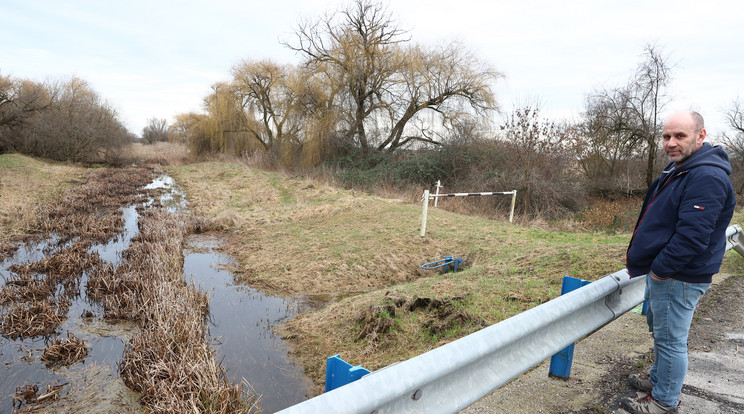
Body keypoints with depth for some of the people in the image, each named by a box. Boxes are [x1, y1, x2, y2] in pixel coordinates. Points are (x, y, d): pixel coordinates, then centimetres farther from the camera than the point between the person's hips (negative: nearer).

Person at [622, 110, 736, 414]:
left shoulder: (707, 178, -23)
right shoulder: (677, 170, 11)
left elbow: (692, 235, -29)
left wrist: (661, 269, -20)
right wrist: (655, 266, 15)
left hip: (678, 277, -11)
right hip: (662, 271, 11)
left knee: (670, 338, 2)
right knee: (659, 329, 24)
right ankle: (659, 379, 42)